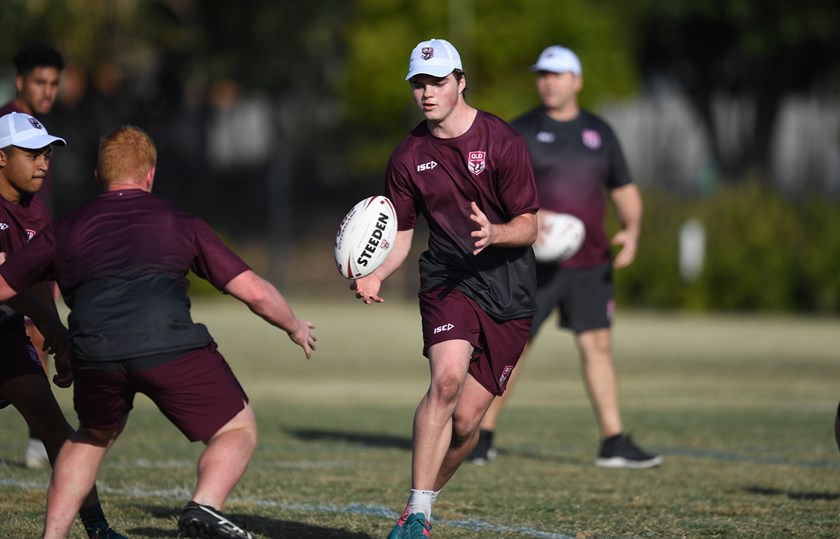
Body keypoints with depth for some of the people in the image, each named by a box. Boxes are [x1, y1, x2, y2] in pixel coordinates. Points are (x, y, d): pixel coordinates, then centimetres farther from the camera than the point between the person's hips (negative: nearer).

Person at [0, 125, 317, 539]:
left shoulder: (64, 230, 24)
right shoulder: (180, 224, 21)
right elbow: (254, 291, 18)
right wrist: (296, 328, 37)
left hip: (95, 355, 3)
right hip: (171, 349, -2)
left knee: (92, 438, 31)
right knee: (238, 430, 14)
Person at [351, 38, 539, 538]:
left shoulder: (503, 141, -7)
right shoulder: (409, 156, 2)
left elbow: (528, 227, -5)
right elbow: (401, 233, 10)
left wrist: (495, 234, -28)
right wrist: (376, 274, -11)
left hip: (509, 292, 0)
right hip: (448, 284, 0)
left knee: (467, 419, -2)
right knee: (447, 378, -27)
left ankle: (427, 497, 23)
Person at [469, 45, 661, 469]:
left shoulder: (599, 132, 11)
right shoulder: (521, 131, -2)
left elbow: (624, 190, 17)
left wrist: (631, 231, -1)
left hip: (590, 265, 3)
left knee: (598, 346, 0)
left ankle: (614, 445, 2)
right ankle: (483, 438, 9)